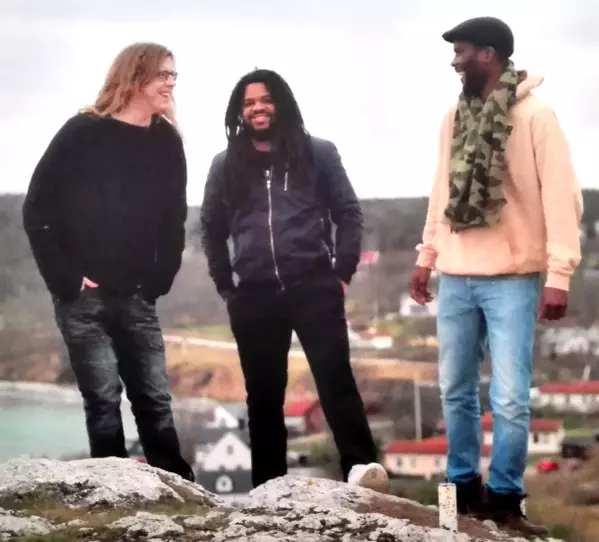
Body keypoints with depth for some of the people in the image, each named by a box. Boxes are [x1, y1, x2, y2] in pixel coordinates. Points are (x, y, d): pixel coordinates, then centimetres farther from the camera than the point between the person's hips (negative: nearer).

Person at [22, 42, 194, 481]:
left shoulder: (167, 142, 5)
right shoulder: (83, 133, -7)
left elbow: (174, 218, 13)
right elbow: (37, 210, -7)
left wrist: (159, 278, 2)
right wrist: (64, 278, -11)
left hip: (136, 297, 4)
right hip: (83, 295, -4)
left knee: (154, 397, 4)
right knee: (104, 398, -4)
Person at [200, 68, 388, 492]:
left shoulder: (317, 153, 6)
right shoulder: (227, 165, 11)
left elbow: (349, 214, 6)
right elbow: (212, 229, 18)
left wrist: (343, 273, -2)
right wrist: (225, 286, 11)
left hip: (314, 287, -2)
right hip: (254, 295, 2)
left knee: (336, 379, -11)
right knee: (264, 393, 6)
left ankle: (361, 465, -16)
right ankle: (269, 485, 11)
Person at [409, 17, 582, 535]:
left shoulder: (534, 114, -7)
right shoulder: (455, 118, 10)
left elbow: (561, 196, -10)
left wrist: (559, 274, -16)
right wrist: (426, 257, 16)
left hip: (511, 279, -6)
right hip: (456, 278, 6)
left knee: (510, 399, -6)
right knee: (456, 392, 10)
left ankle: (505, 497, 5)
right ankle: (464, 488, 20)